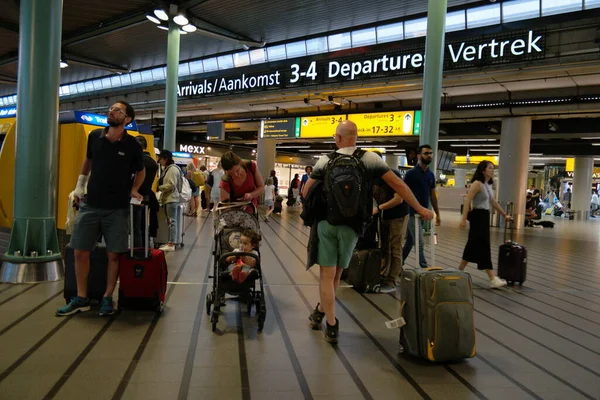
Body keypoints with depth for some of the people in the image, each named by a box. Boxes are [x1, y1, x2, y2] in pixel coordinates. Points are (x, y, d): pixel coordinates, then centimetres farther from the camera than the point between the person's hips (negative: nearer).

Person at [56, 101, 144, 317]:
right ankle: (81, 299, 17)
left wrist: (133, 190, -2)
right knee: (80, 252, 4)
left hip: (117, 209, -3)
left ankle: (107, 298, 17)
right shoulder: (94, 136, 2)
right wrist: (79, 186, 14)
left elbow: (141, 171, 12)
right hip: (90, 205, 3)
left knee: (113, 255, 2)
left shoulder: (132, 145, -5)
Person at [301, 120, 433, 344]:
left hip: (326, 222, 0)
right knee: (337, 273, 18)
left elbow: (306, 191, 5)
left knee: (327, 274, 7)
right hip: (351, 225, 1)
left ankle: (332, 325, 8)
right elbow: (398, 185, 1)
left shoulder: (325, 161, 2)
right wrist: (420, 209, 10)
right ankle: (321, 312, 34)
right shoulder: (370, 159, 0)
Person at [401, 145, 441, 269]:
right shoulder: (411, 173, -10)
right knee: (420, 243, -7)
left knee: (410, 242, 13)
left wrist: (437, 214, 14)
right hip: (412, 213, -7)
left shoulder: (431, 175, 9)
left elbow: (433, 196, 15)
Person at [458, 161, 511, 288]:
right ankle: (493, 279, -7)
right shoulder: (477, 184, -13)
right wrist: (464, 219, -26)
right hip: (478, 216, -9)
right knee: (484, 246, -8)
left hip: (485, 216, 9)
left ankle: (460, 271, 25)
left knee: (474, 245, 13)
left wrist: (504, 215, 29)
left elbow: (493, 202, 24)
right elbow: (467, 201, -19)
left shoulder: (489, 185, 14)